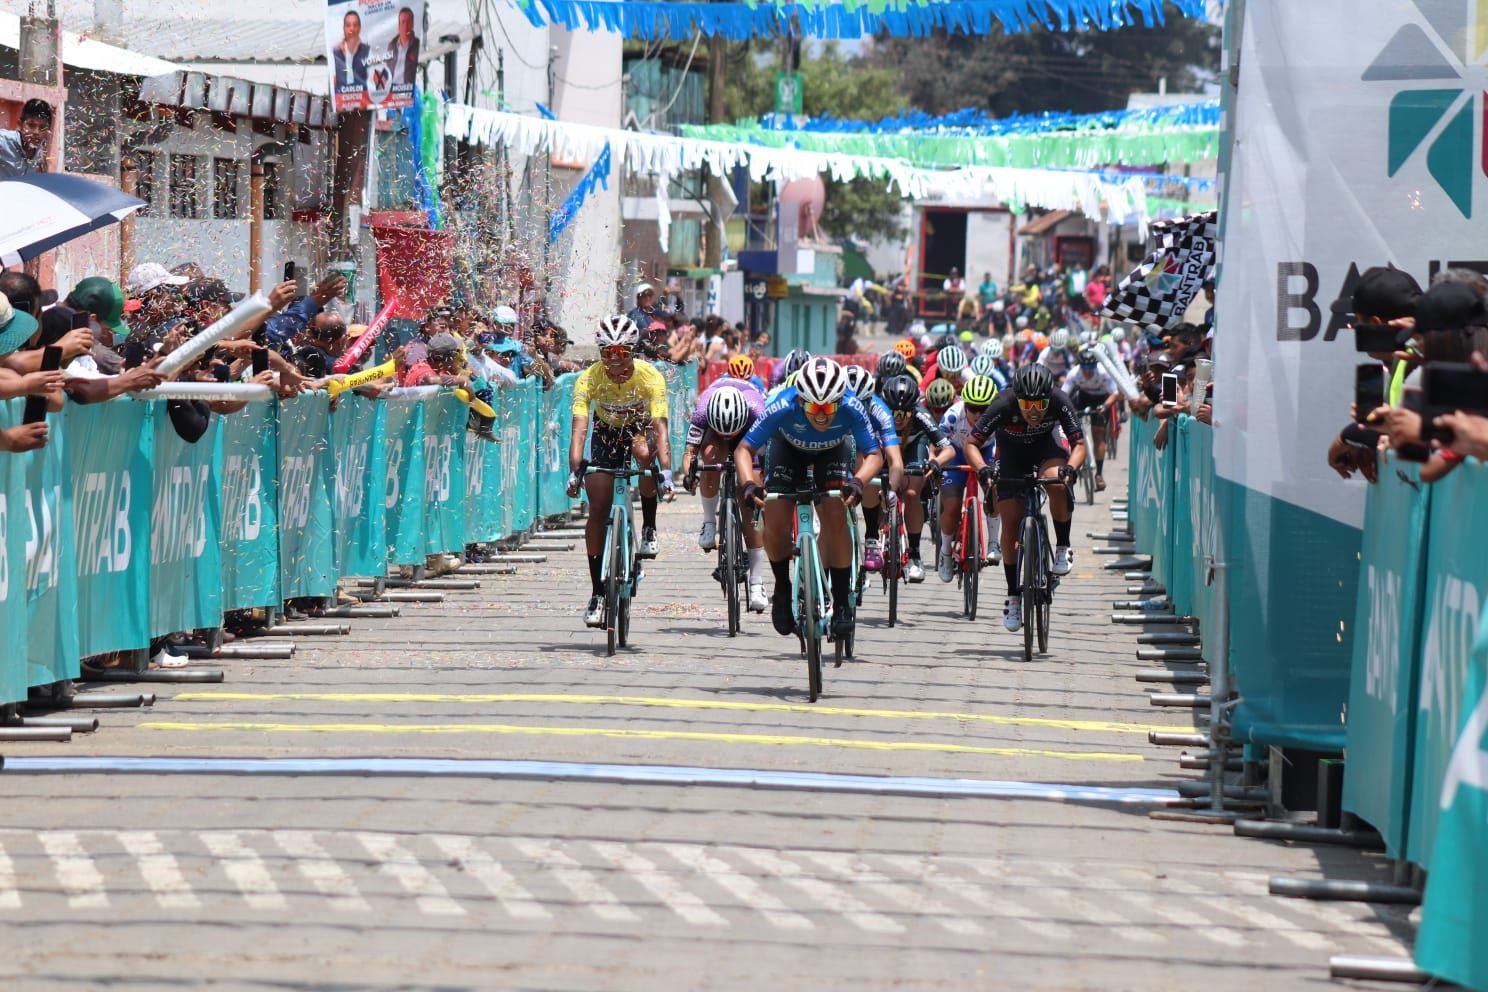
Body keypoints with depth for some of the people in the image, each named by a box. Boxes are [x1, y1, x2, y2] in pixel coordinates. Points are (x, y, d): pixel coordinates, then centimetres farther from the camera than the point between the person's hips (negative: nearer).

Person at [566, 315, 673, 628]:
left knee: (643, 450, -37)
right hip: (606, 435, 1)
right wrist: (574, 472, -50)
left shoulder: (650, 378, -28)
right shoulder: (589, 379, -26)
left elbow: (660, 428, -37)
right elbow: (579, 428, -35)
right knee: (598, 511, -9)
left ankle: (649, 529, -16)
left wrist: (666, 473, -50)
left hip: (639, 430, -1)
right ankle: (597, 594, 0)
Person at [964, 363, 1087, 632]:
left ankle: (1063, 547, -15)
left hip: (1045, 449, 0)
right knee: (1010, 523, -8)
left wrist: (1070, 468, -46)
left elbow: (1079, 444, -25)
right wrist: (982, 468, -47)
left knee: (1056, 479, -35)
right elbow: (971, 444, -26)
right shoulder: (1003, 406, -33)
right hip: (1011, 455, 0)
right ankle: (1013, 595, 6)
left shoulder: (1060, 403, -30)